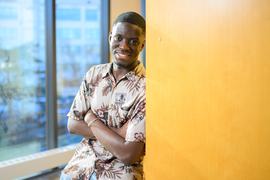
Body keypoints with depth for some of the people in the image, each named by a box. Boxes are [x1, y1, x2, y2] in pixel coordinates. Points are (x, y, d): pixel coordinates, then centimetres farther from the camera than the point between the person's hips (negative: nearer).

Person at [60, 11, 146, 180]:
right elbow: (72, 125, 2)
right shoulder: (94, 74, 4)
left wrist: (92, 120, -8)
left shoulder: (146, 87, -15)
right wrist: (117, 134, -12)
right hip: (84, 162, 5)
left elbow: (129, 154, -18)